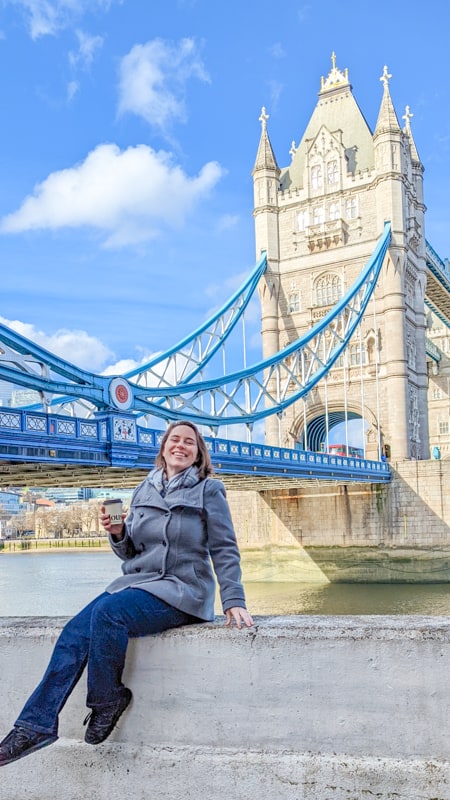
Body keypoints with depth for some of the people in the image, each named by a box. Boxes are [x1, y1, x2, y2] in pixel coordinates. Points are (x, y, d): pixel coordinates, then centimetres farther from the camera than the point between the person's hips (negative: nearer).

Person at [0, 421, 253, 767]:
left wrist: (234, 601, -11)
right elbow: (131, 552, 16)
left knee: (108, 611, -31)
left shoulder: (209, 490, -1)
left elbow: (224, 550, -3)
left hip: (182, 590, -5)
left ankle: (106, 700, -10)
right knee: (74, 633, -17)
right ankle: (37, 725, -13)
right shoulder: (144, 491, 13)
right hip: (138, 582, 6)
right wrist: (118, 534, -5)